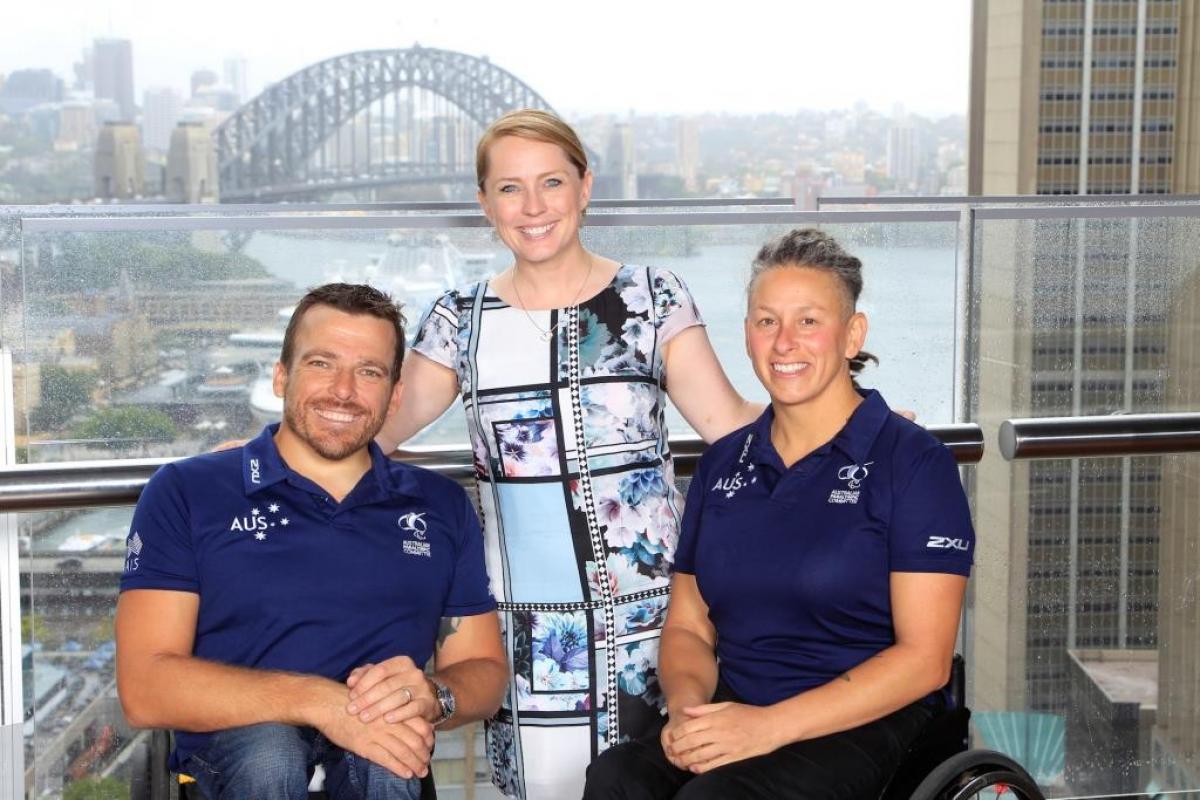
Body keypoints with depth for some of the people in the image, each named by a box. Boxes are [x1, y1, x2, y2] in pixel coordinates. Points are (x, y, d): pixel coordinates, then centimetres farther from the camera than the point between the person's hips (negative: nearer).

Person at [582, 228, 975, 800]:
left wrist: (773, 725, -18)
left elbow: (924, 658, -9)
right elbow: (687, 628, 17)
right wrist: (687, 704, -7)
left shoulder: (912, 461, -3)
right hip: (735, 715, 4)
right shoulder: (722, 463, 14)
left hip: (863, 726, -4)